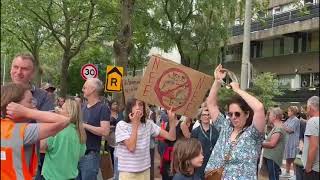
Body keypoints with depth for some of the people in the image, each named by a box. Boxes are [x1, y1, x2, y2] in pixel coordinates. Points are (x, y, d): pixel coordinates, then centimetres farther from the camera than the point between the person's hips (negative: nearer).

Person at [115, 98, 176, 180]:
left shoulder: (148, 124, 0)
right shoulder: (121, 125, -10)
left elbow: (171, 137, -3)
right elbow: (131, 147, -20)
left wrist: (172, 120, -19)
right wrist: (135, 124, -20)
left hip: (145, 171, 4)